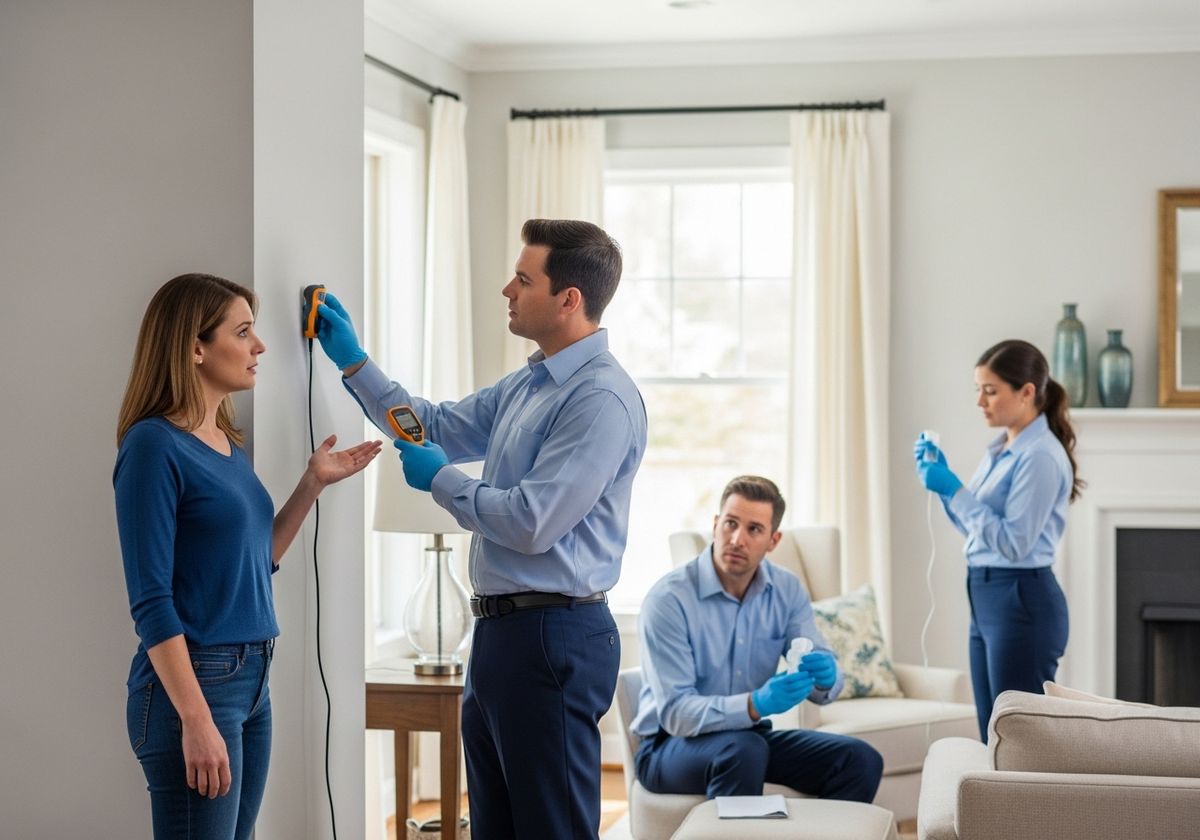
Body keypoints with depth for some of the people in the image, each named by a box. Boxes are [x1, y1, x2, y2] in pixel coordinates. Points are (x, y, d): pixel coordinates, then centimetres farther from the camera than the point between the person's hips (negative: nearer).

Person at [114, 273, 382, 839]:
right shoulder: (155, 445, -13)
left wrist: (313, 483, 11)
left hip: (252, 682, 9)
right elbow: (151, 601, -18)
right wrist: (196, 720, -22)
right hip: (192, 683, -8)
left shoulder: (227, 444, 10)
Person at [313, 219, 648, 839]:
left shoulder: (601, 398, -18)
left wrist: (439, 479, -8)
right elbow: (437, 427, 25)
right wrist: (352, 362, 21)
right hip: (502, 629, 10)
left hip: (553, 636, -10)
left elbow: (531, 523, -23)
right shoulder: (526, 384, 13)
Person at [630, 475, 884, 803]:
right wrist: (756, 705, -40)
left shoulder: (787, 591, -1)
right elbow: (675, 713, -25)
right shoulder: (668, 599, -20)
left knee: (861, 760, -12)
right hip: (670, 746, -5)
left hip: (751, 734, 6)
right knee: (744, 750, -36)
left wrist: (825, 675, -29)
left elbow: (824, 686, -3)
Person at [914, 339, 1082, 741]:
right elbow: (976, 526, 19)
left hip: (1023, 604, -10)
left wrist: (954, 490, -19)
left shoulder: (1041, 456, -16)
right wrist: (942, 479, 6)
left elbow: (1013, 542, -21)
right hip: (988, 600, 10)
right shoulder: (1001, 451, 13)